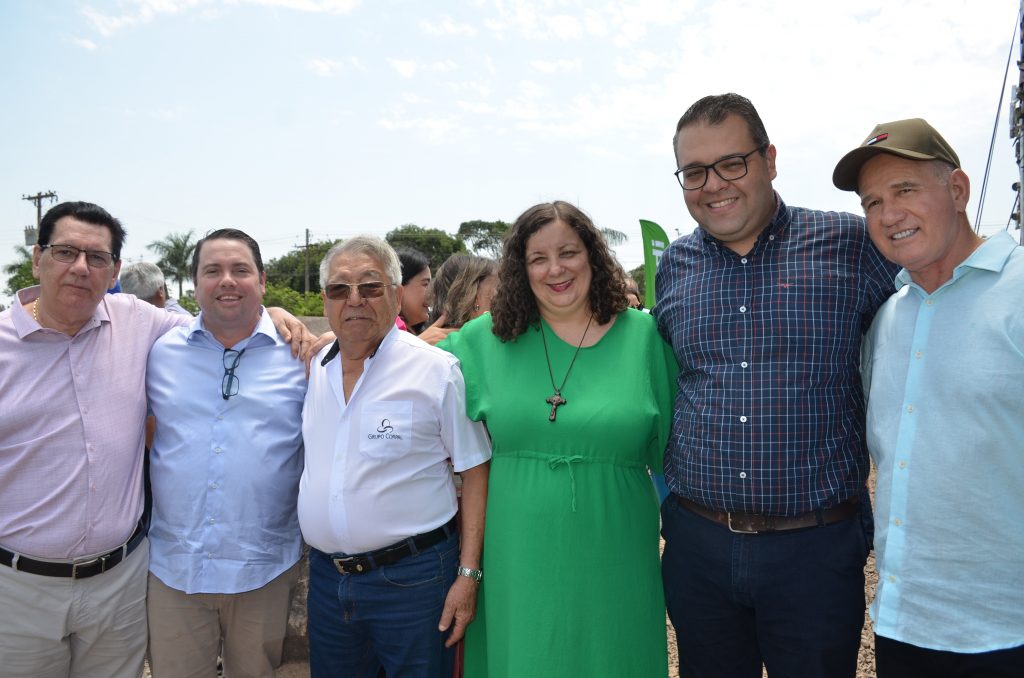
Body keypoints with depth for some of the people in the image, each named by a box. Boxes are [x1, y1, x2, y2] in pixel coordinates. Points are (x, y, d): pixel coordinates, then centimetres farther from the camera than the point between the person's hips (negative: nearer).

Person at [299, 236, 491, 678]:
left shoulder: (437, 370, -10)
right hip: (326, 577, 5)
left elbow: (474, 472, -9)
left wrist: (468, 574, -12)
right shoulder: (311, 369, 3)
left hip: (412, 577, -4)